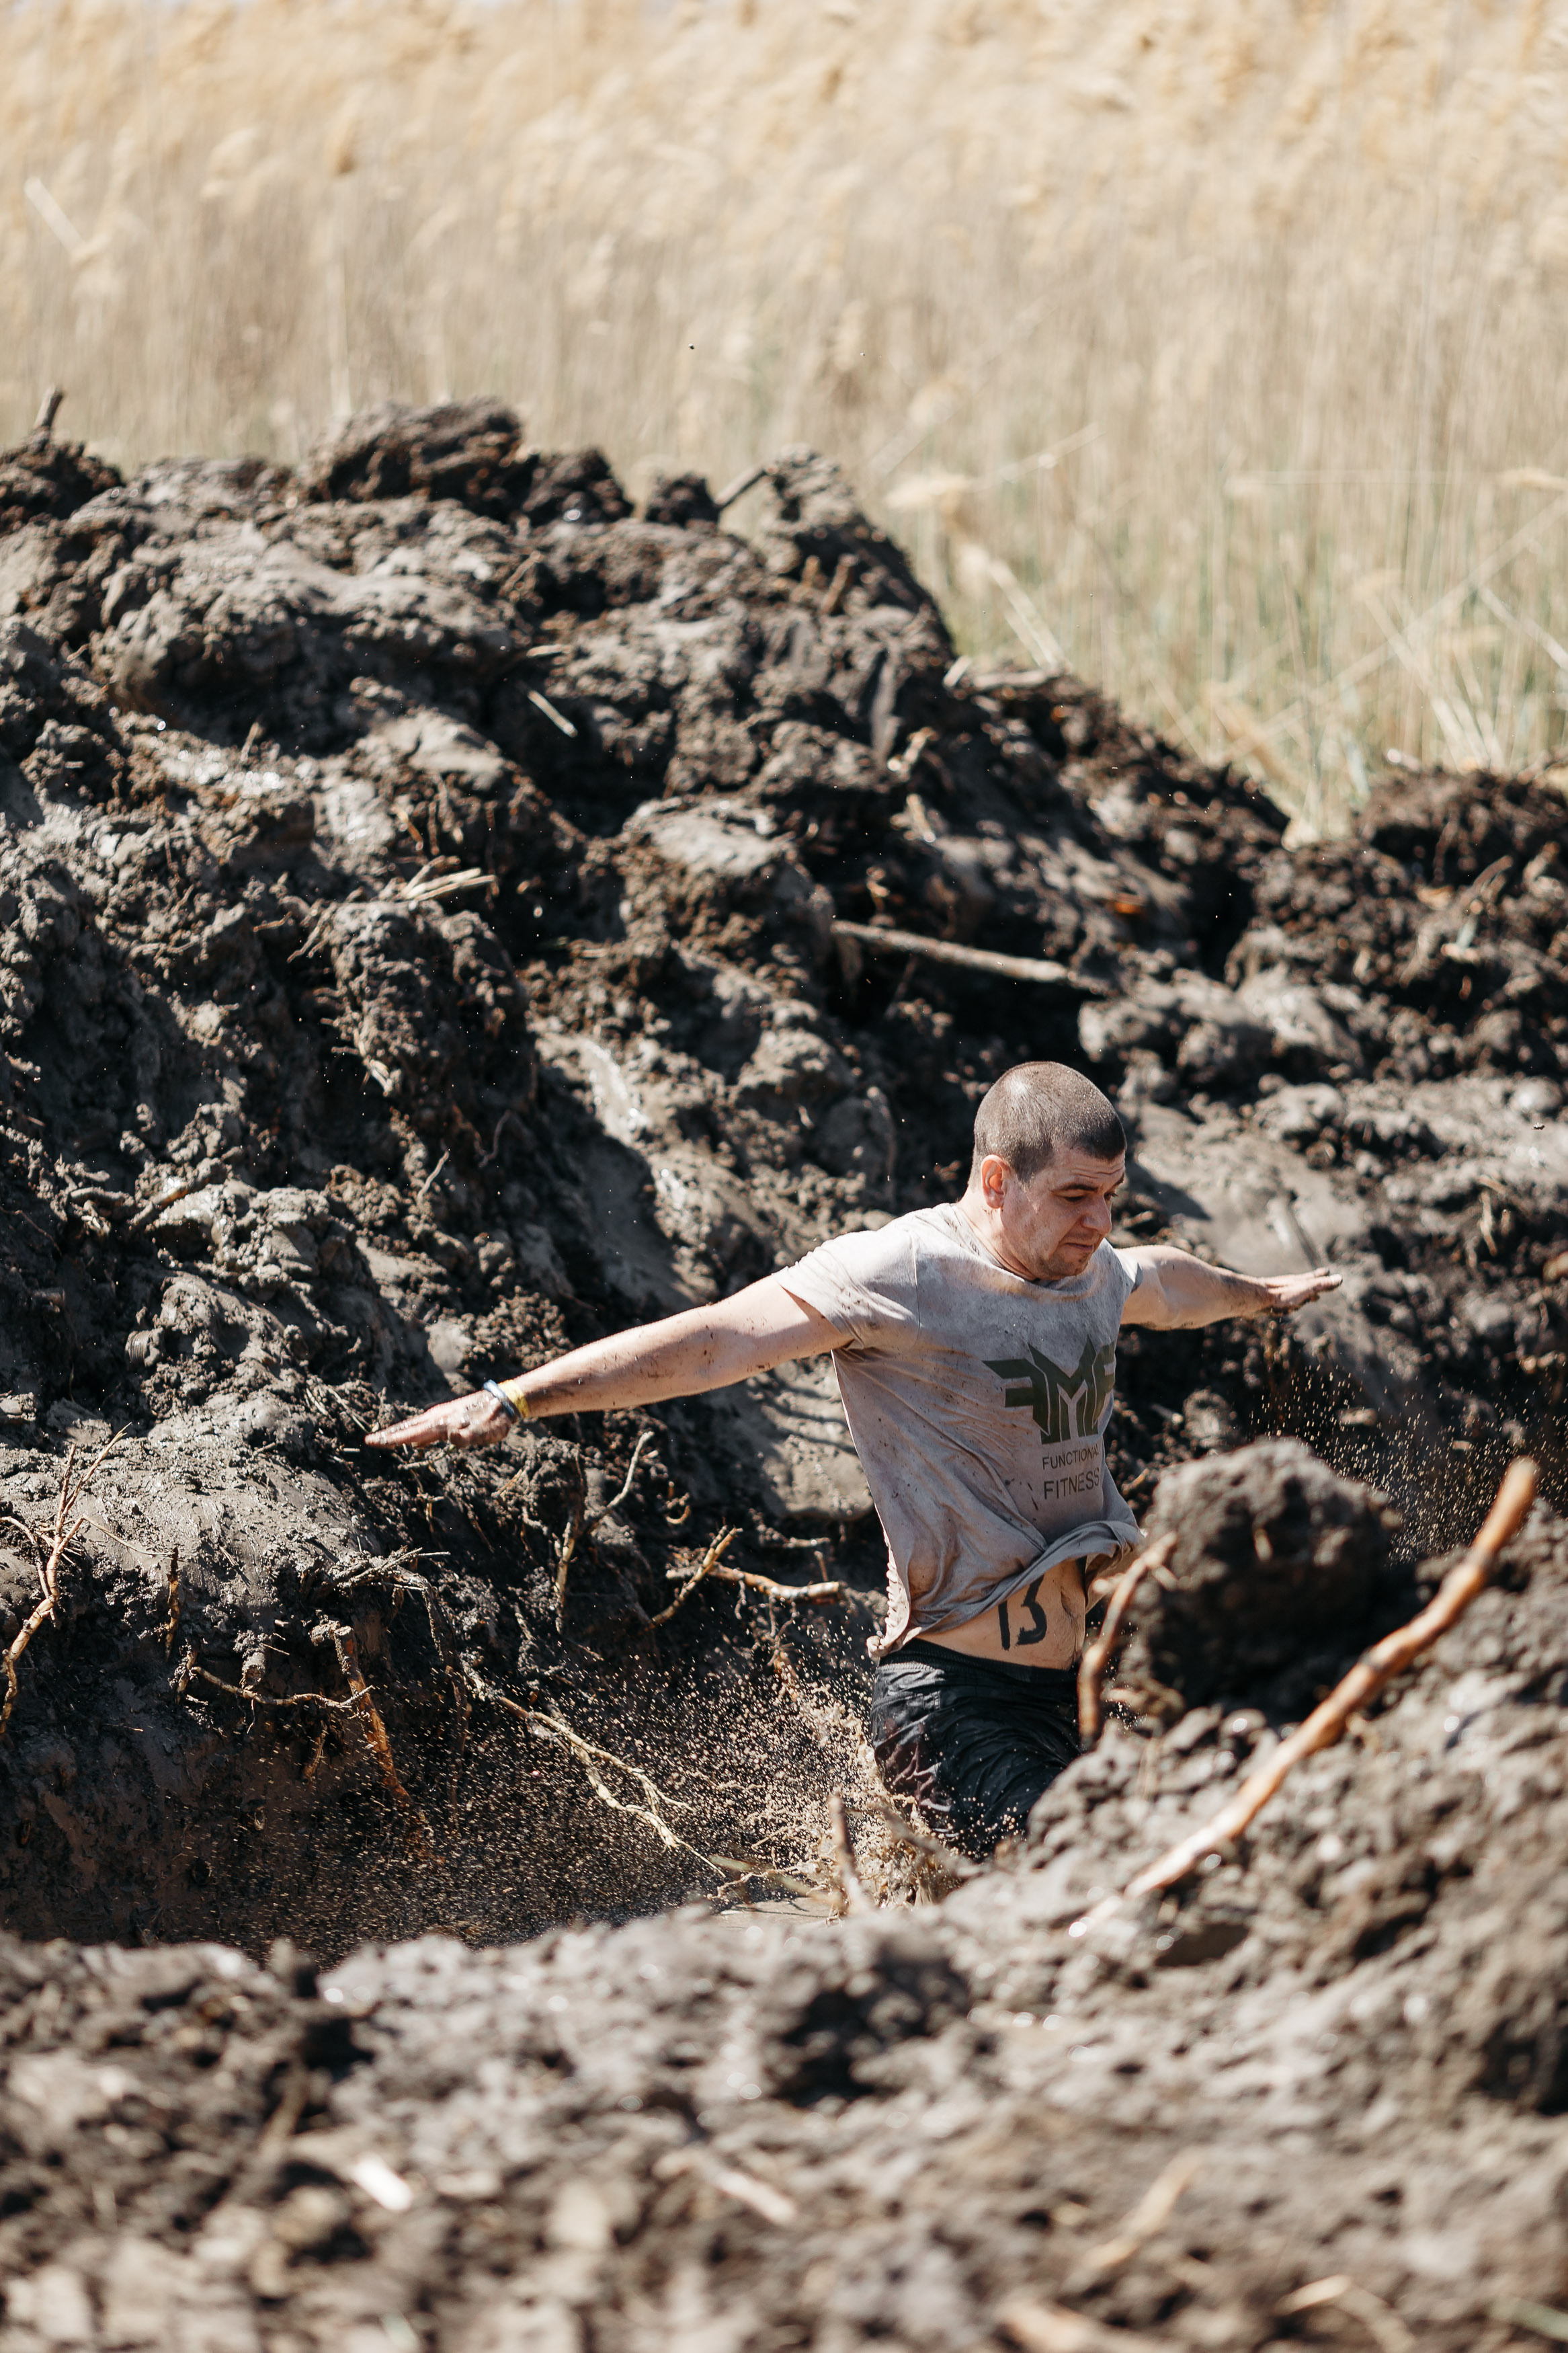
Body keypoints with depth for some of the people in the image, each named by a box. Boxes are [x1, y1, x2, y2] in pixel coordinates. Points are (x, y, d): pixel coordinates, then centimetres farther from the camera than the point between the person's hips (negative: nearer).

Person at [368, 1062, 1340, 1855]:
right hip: (958, 1692, -8)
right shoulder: (901, 1273, -11)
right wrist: (516, 1399, -28)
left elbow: (1163, 1281, 38)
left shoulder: (1094, 1269, 13)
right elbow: (716, 1341, -20)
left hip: (1083, 1681, 8)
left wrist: (1256, 1295, 59)